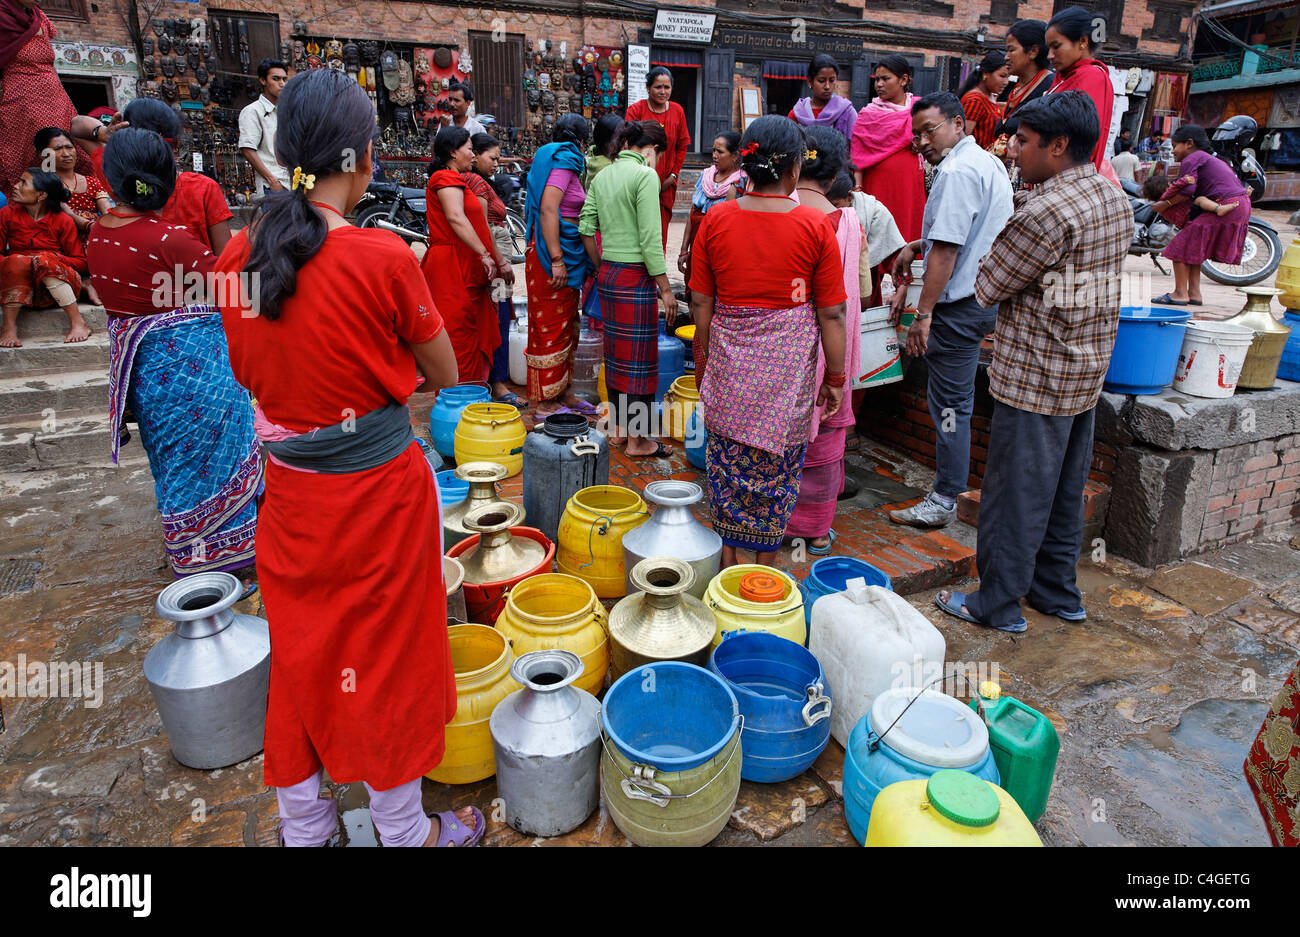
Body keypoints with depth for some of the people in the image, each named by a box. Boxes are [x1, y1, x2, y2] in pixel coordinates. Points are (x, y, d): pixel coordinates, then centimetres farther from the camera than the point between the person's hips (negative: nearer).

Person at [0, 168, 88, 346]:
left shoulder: (63, 220, -1)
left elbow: (80, 262, -1)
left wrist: (49, 261, -18)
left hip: (59, 280, -2)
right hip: (18, 286, 2)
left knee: (45, 259, -32)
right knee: (16, 261, -30)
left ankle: (77, 323, -31)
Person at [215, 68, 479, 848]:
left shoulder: (241, 253, -2)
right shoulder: (383, 258, -19)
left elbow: (251, 369, 12)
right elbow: (445, 375, -7)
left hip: (290, 484, 5)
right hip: (379, 487, -5)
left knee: (302, 649, 21)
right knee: (386, 655, 12)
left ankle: (302, 822, 43)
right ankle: (405, 830, 35)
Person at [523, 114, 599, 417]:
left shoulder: (563, 162, 17)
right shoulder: (563, 162, -11)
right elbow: (547, 210, -22)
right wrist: (557, 259, -25)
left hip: (564, 252, 10)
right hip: (554, 252, -10)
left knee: (566, 325, 15)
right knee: (551, 326, -5)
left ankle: (563, 392, 25)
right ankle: (547, 403, 2)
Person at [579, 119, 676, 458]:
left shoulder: (602, 176, 11)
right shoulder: (646, 176, -10)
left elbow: (586, 227, 10)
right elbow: (650, 238, -16)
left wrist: (601, 268, 19)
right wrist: (665, 289, -13)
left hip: (607, 274, 8)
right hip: (635, 277, -8)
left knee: (615, 350, 16)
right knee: (639, 355, 0)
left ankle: (617, 428, 27)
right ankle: (638, 439, 8)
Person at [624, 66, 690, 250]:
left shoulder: (677, 111, 7)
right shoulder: (636, 110, -4)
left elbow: (682, 147, 12)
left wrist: (673, 175, 3)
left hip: (666, 184, 3)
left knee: (661, 230, 6)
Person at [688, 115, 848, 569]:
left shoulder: (716, 220, -2)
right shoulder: (816, 226, -8)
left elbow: (701, 302, 3)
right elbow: (831, 314, -6)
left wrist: (703, 359, 16)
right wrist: (835, 376, 5)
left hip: (729, 357, 2)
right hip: (788, 361, -1)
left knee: (727, 458, 13)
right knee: (778, 461, 12)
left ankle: (726, 557, 25)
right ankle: (766, 565, 26)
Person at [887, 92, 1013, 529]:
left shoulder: (956, 172, -16)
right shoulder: (989, 162, 17)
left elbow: (946, 250, -23)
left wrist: (923, 313, -22)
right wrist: (916, 246, 23)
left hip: (960, 304, -11)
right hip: (987, 295, 11)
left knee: (949, 403, -5)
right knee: (955, 398, 18)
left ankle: (943, 503, 3)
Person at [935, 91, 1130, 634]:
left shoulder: (1048, 210, -21)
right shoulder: (1115, 198, 9)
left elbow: (988, 286, -14)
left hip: (1036, 376, -9)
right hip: (1088, 367, 9)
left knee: (1015, 491, 1)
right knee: (1065, 489, 18)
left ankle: (998, 604, 13)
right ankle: (1057, 592, 31)